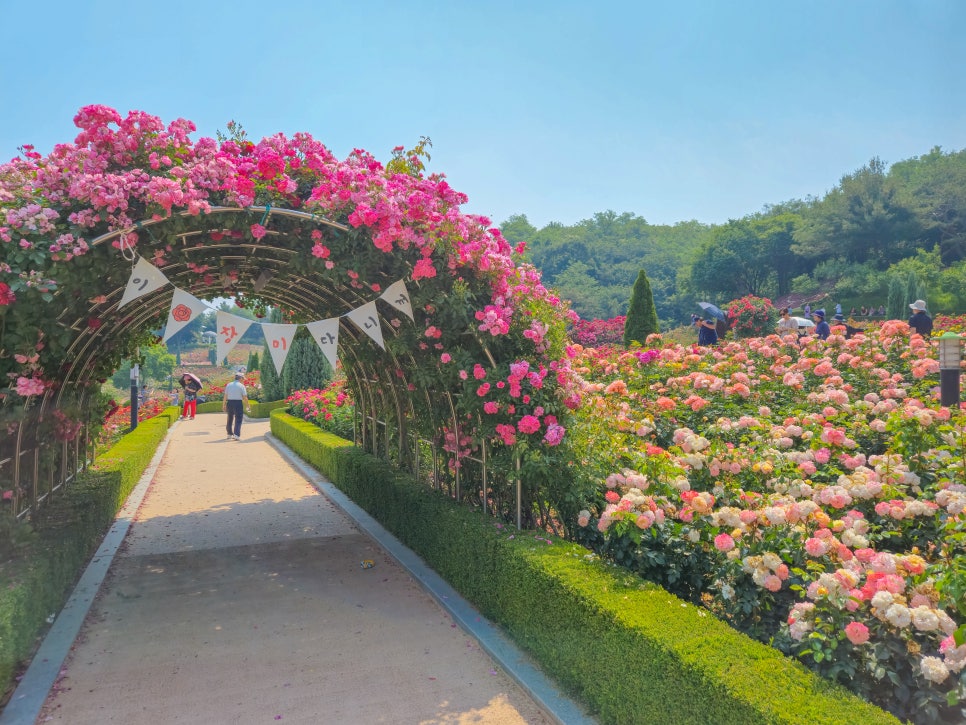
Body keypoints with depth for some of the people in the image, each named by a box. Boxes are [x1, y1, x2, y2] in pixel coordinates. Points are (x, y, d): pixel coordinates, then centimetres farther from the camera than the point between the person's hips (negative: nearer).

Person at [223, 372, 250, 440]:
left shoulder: (228, 385, 5)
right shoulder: (241, 386, -6)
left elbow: (225, 396, 6)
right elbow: (245, 397, -8)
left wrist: (224, 405, 14)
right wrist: (248, 406, 1)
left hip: (229, 403, 4)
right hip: (238, 403, -4)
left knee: (230, 419, 18)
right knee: (238, 420, -1)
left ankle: (230, 434, 30)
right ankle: (236, 435, -12)